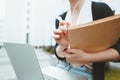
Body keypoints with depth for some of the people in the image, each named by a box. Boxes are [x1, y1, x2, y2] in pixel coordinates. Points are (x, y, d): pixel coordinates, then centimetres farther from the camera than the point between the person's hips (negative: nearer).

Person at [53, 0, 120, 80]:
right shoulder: (61, 18, 5)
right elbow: (59, 55, 5)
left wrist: (87, 57, -23)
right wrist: (63, 46, -17)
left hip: (87, 72, -4)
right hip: (62, 67, 5)